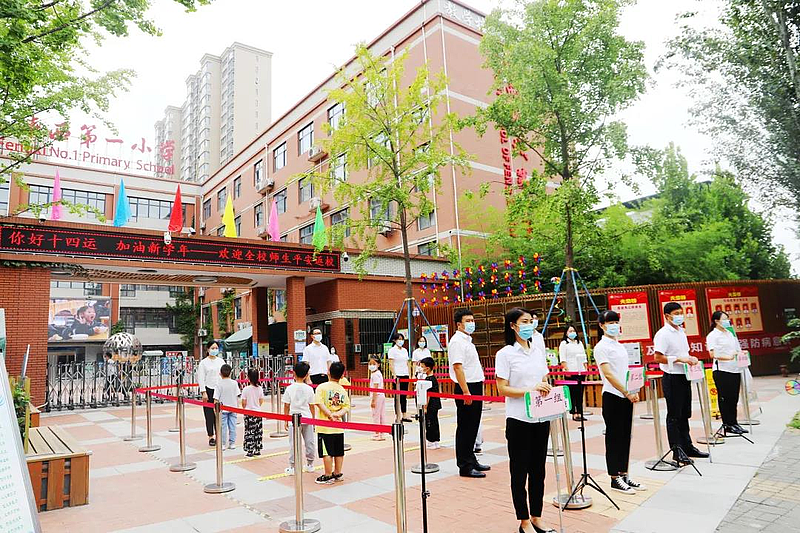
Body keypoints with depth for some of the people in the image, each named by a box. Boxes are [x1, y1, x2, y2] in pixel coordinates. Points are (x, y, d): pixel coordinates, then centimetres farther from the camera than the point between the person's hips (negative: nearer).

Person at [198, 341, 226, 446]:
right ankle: (211, 437, 13)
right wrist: (204, 393, -11)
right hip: (209, 390, -3)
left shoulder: (221, 361, 8)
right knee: (209, 414, 3)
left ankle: (219, 436, 13)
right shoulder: (203, 362, -2)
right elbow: (201, 378, -5)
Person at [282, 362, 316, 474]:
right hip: (307, 418, 1)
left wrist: (285, 420, 7)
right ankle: (310, 465, 24)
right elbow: (312, 406, 1)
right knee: (309, 442, 12)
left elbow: (286, 406, -3)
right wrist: (313, 419, 13)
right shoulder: (309, 389, -4)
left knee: (293, 443, 6)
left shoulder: (289, 389, -7)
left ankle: (292, 467, 11)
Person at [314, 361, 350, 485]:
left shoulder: (322, 387, -7)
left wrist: (330, 415, -16)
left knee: (327, 452, 3)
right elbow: (346, 406, -2)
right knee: (339, 451, 14)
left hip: (325, 426, -4)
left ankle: (328, 476, 10)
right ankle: (338, 474, 25)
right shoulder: (343, 390, 4)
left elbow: (320, 403, -17)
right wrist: (338, 414, -12)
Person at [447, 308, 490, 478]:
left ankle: (471, 460, 26)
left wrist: (475, 391, 19)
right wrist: (465, 392, -25)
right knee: (465, 429, -3)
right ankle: (465, 467, 4)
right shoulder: (457, 341, -14)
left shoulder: (467, 340, 17)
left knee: (472, 427, 16)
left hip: (475, 388, 10)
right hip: (466, 389, -10)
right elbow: (457, 367, -21)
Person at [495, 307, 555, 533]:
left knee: (538, 469, 14)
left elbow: (545, 379, 16)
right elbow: (502, 389, -11)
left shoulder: (538, 349, 8)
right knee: (520, 470, 6)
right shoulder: (505, 354, -8)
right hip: (518, 419, -5)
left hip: (540, 418, 5)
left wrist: (546, 388, -6)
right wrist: (529, 390, -21)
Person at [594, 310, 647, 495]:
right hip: (612, 397, -8)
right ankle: (615, 479, 8)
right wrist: (627, 393, -17)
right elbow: (608, 374, -16)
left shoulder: (620, 346, 15)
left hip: (626, 397, 8)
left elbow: (626, 372, 18)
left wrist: (634, 391, 5)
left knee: (625, 437, 12)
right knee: (614, 438, 0)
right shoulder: (601, 347, -10)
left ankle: (624, 475, 22)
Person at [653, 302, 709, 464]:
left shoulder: (681, 332, 13)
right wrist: (679, 359, -23)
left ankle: (687, 446, 28)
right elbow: (658, 357, -20)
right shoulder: (663, 334, -14)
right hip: (672, 378, -9)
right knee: (674, 416, -1)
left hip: (684, 376, 9)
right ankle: (677, 451, 6)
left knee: (684, 414, 17)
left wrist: (691, 358, 1)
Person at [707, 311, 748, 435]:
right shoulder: (712, 335, -5)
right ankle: (727, 424, 5)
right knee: (725, 398, -1)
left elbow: (737, 349, 24)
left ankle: (734, 422, 20)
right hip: (722, 370, -7)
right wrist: (728, 357, -26)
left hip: (735, 369, 7)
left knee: (734, 398, 10)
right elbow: (713, 354, -14)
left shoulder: (730, 333, 18)